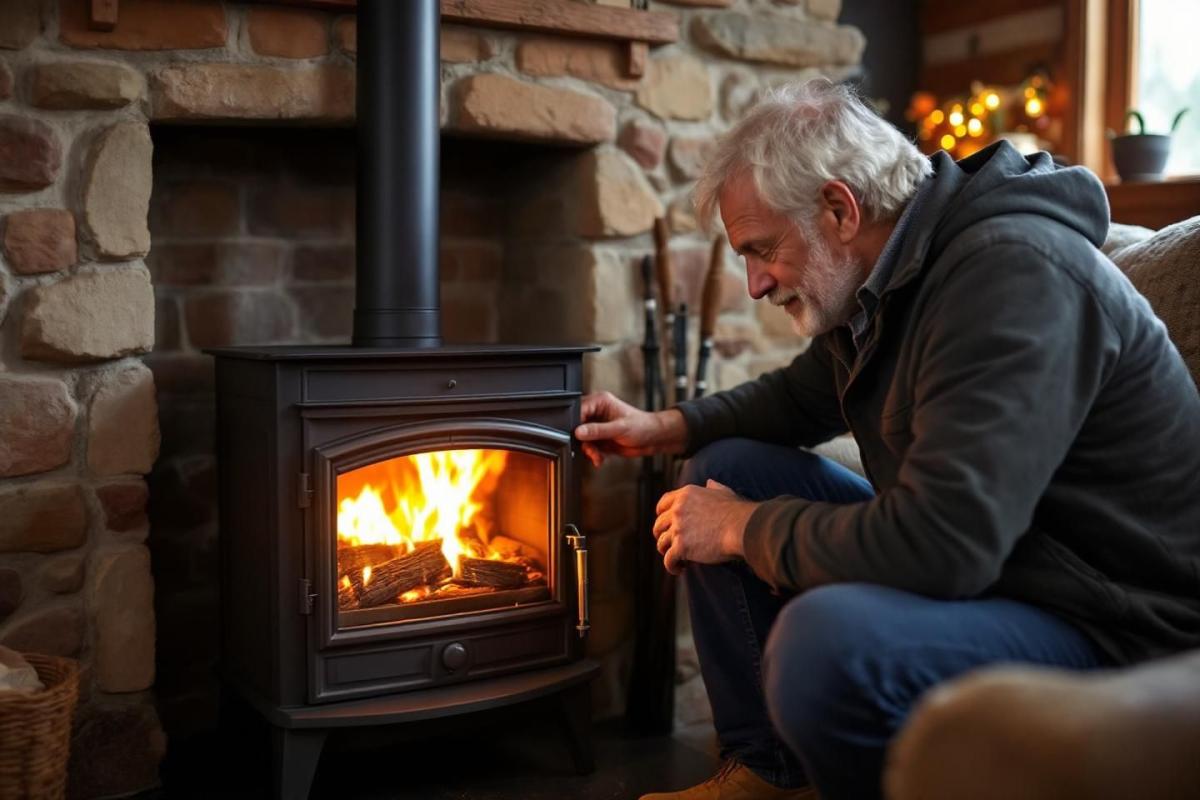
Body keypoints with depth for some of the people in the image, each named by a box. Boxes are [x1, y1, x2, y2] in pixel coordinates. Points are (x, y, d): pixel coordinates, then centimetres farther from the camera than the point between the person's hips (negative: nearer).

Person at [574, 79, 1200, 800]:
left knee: (826, 641, -37)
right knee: (726, 470, 9)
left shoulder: (1012, 272, -26)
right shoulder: (885, 275, 5)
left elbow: (937, 544, -34)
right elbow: (803, 395, 24)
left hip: (1108, 632, -9)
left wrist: (744, 529, -19)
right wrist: (669, 428, 10)